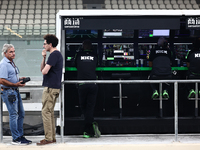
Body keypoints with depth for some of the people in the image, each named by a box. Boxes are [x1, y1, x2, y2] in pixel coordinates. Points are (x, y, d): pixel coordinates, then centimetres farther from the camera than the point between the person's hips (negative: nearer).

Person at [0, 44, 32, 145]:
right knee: (13, 115, -6)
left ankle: (20, 136, 21)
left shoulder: (11, 63, 17)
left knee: (21, 114, 12)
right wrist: (16, 84, -20)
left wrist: (19, 79, 10)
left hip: (15, 91, 10)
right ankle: (16, 139, 0)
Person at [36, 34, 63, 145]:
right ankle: (52, 137, 16)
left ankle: (48, 138, -6)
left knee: (46, 112, -7)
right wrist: (44, 58, 3)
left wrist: (44, 69, 1)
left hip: (50, 87, -10)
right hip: (55, 87, 10)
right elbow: (42, 69, 18)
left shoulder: (54, 55, -14)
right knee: (50, 112, 13)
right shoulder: (57, 54, 19)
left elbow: (44, 71, -21)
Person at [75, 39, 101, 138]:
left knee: (83, 107, 9)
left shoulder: (78, 55, 3)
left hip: (82, 84, -1)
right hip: (93, 84, 1)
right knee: (90, 107, 5)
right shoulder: (94, 56, 5)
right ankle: (87, 131, -1)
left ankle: (92, 124, -11)